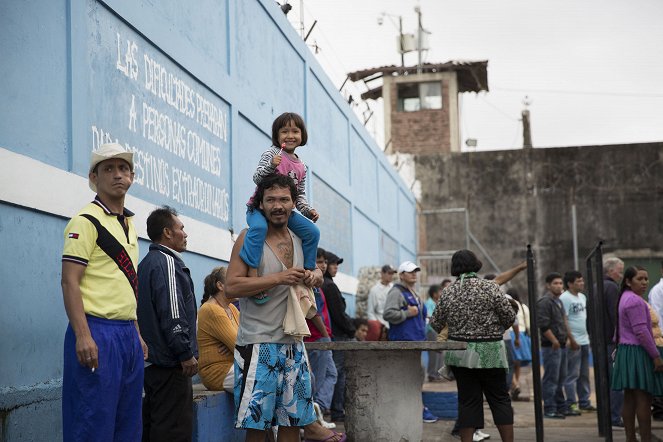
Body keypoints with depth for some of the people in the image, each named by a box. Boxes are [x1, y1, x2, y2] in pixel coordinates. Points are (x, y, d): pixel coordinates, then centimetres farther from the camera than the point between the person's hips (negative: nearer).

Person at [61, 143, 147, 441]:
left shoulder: (129, 225, 17)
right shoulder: (86, 221, -7)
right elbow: (70, 282, -14)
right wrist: (83, 337, -23)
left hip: (128, 335, 8)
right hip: (97, 334, -8)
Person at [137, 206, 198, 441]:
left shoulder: (147, 263, 18)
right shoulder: (167, 262, -13)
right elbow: (172, 314, -21)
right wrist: (186, 354, -17)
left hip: (151, 360, 10)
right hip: (171, 362, -10)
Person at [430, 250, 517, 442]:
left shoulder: (447, 292, 0)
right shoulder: (489, 287, -9)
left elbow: (436, 324, 8)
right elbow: (509, 316, -7)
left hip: (459, 353, 3)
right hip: (489, 353, -3)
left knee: (468, 401, 7)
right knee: (500, 399, 6)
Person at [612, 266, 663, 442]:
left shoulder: (625, 298, 18)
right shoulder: (635, 300, -16)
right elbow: (641, 331, -21)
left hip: (625, 352, 10)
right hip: (638, 353, -10)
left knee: (630, 400, 10)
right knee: (644, 399, -8)